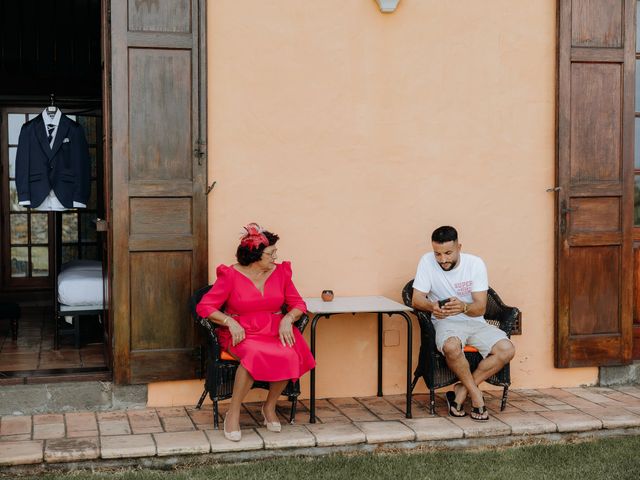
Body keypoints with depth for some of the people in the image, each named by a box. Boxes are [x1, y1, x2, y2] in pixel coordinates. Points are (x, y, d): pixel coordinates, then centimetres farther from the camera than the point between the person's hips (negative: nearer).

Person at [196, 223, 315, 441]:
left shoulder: (280, 272, 7)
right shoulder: (231, 275, -5)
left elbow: (298, 304, 10)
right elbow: (204, 306, -7)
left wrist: (287, 319, -11)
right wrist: (230, 321, -21)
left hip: (274, 330, 4)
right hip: (241, 333, -3)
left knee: (289, 355, -31)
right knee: (255, 355, -38)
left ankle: (270, 406, -7)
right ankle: (233, 413, -22)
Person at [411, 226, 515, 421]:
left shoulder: (475, 263, -7)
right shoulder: (427, 262, -8)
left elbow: (480, 308, -11)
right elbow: (417, 299, -10)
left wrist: (463, 307, -35)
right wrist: (432, 306, -34)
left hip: (475, 322, 2)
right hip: (446, 322, -2)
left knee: (507, 350, -23)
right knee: (452, 346, -37)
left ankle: (462, 389, -10)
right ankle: (475, 394, -13)